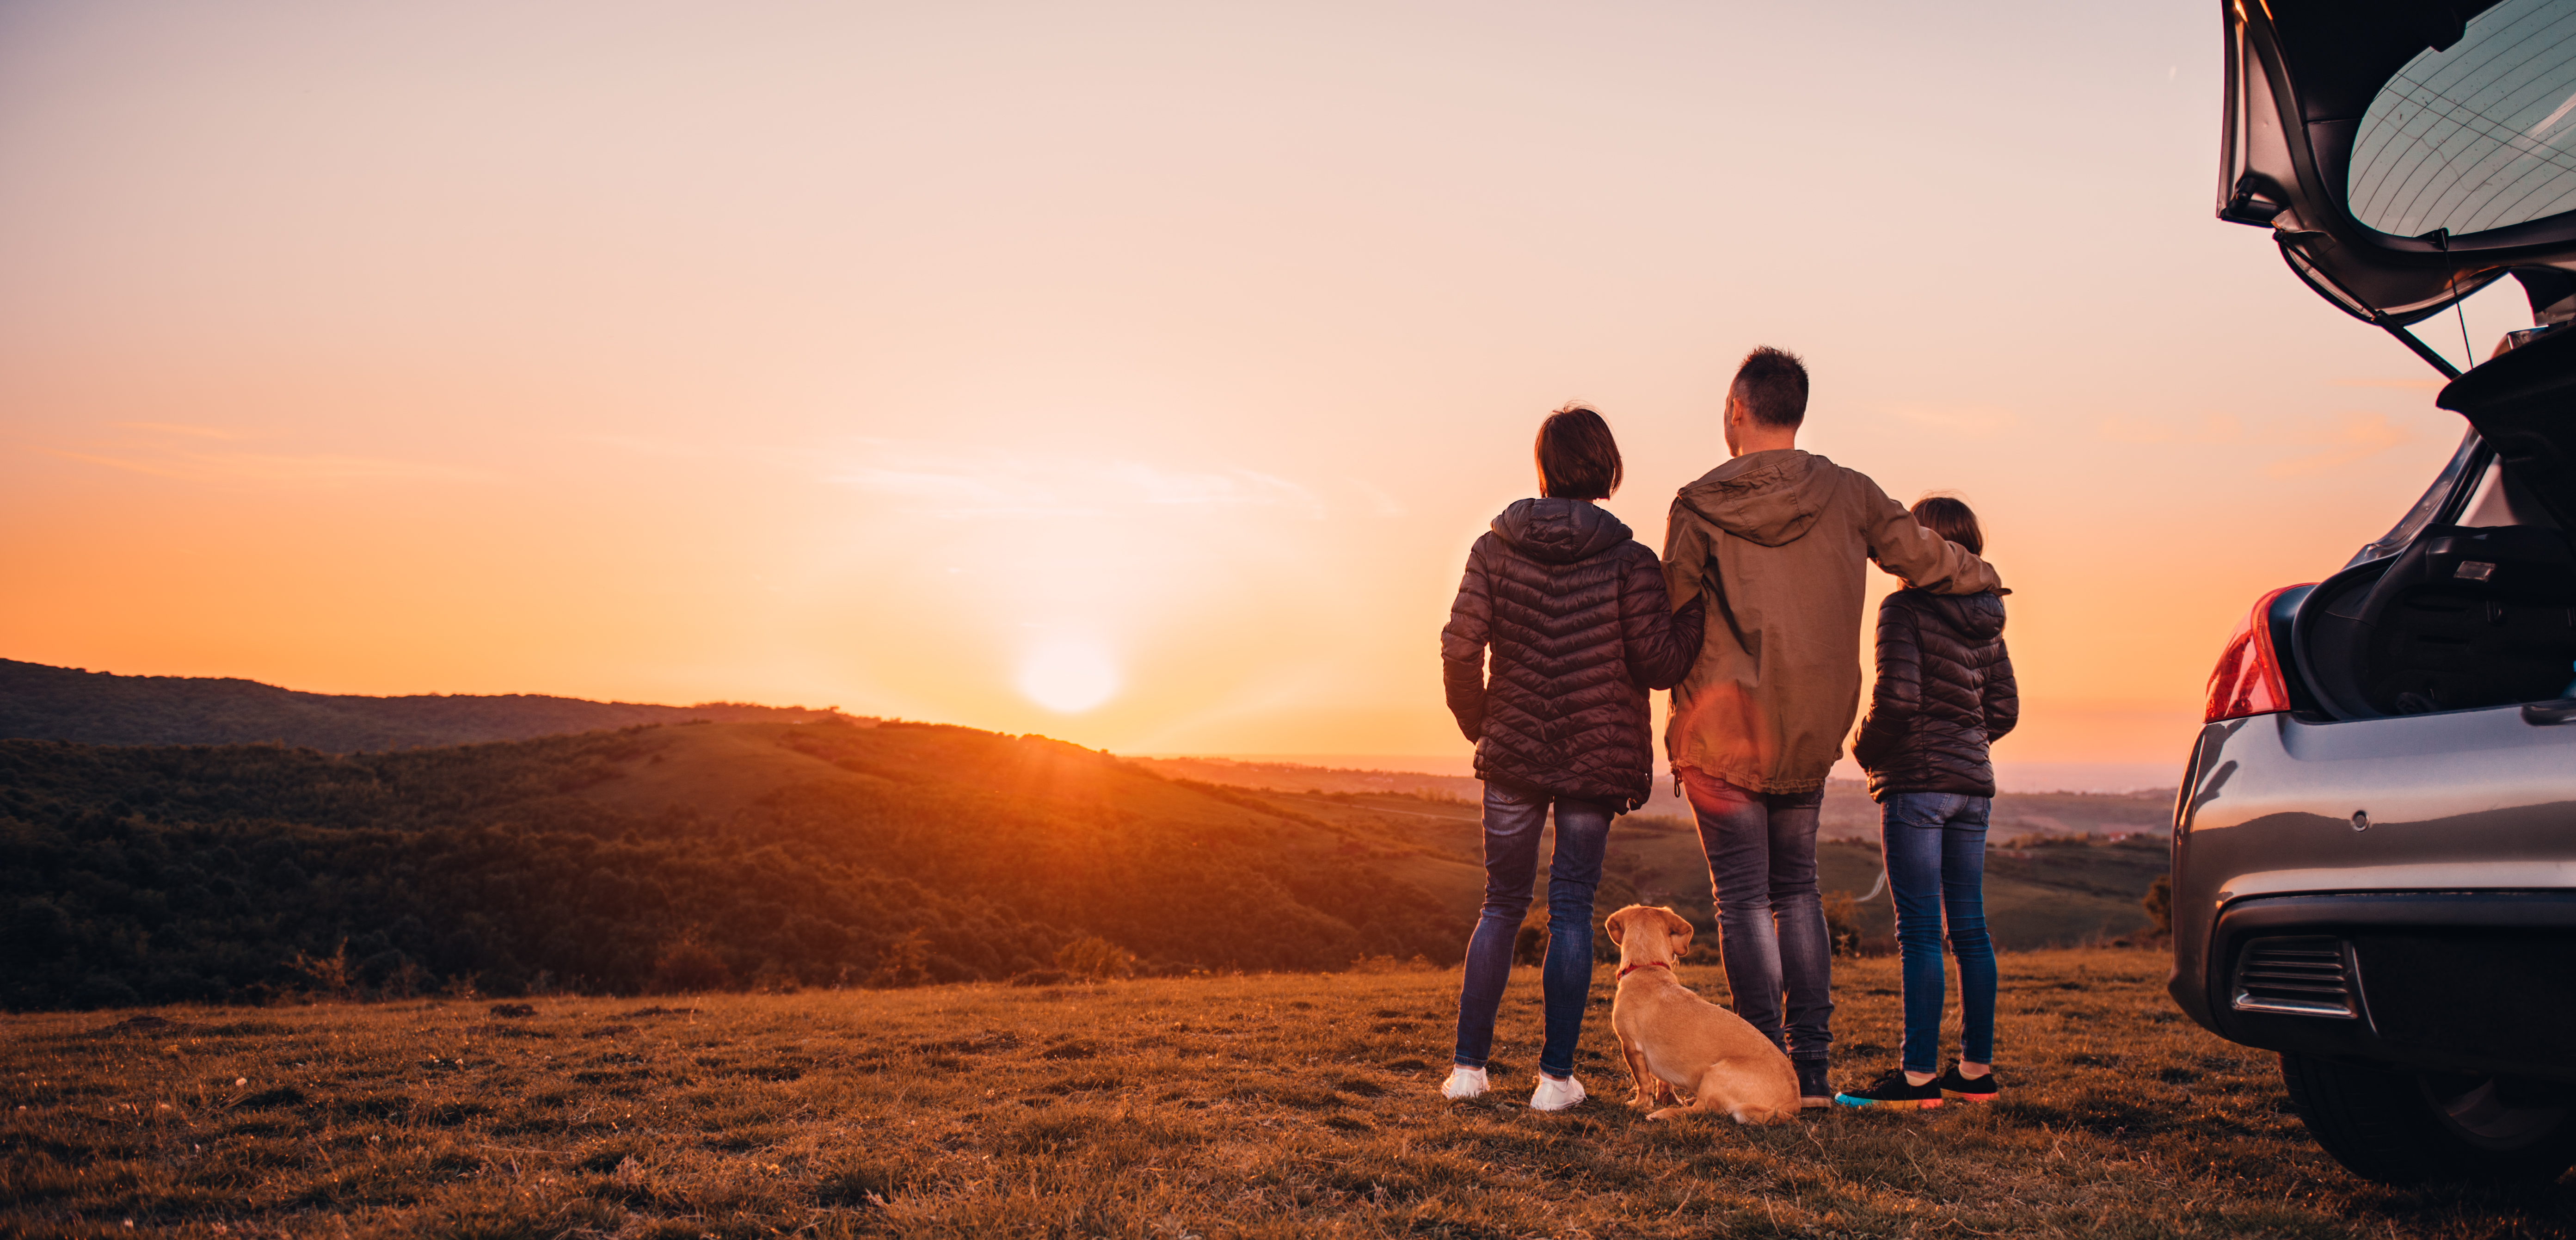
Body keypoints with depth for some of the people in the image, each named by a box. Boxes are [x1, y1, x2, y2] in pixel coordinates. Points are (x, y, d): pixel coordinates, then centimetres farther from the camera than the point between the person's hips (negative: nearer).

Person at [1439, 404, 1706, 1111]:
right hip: (1597, 758, -1)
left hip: (1513, 754, 1)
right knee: (1572, 911, 7)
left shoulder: (1495, 550, -3)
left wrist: (1477, 723, 9)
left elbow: (1460, 647, -7)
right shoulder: (1629, 562, -7)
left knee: (1502, 906, 14)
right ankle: (1556, 1077, 9)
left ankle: (1468, 1066, 14)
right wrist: (1696, 609, 4)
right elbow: (1659, 664, -10)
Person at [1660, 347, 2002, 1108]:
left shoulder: (1699, 506, -7)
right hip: (1811, 736, 4)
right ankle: (1812, 1070, 14)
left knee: (1743, 900, 2)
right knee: (1797, 891, 15)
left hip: (1721, 733, -3)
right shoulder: (1848, 495, 0)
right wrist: (1984, 576, 31)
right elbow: (1927, 561, 11)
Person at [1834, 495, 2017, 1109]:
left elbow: (1896, 699, -19)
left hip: (1917, 782, -7)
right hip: (1973, 783, 8)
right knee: (1969, 930, 11)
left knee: (1920, 931, -6)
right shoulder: (1985, 622, 11)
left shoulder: (1906, 609, -10)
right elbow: (2004, 710, 14)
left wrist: (1864, 749, -3)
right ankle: (1977, 1069, 18)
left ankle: (1918, 1075, -4)